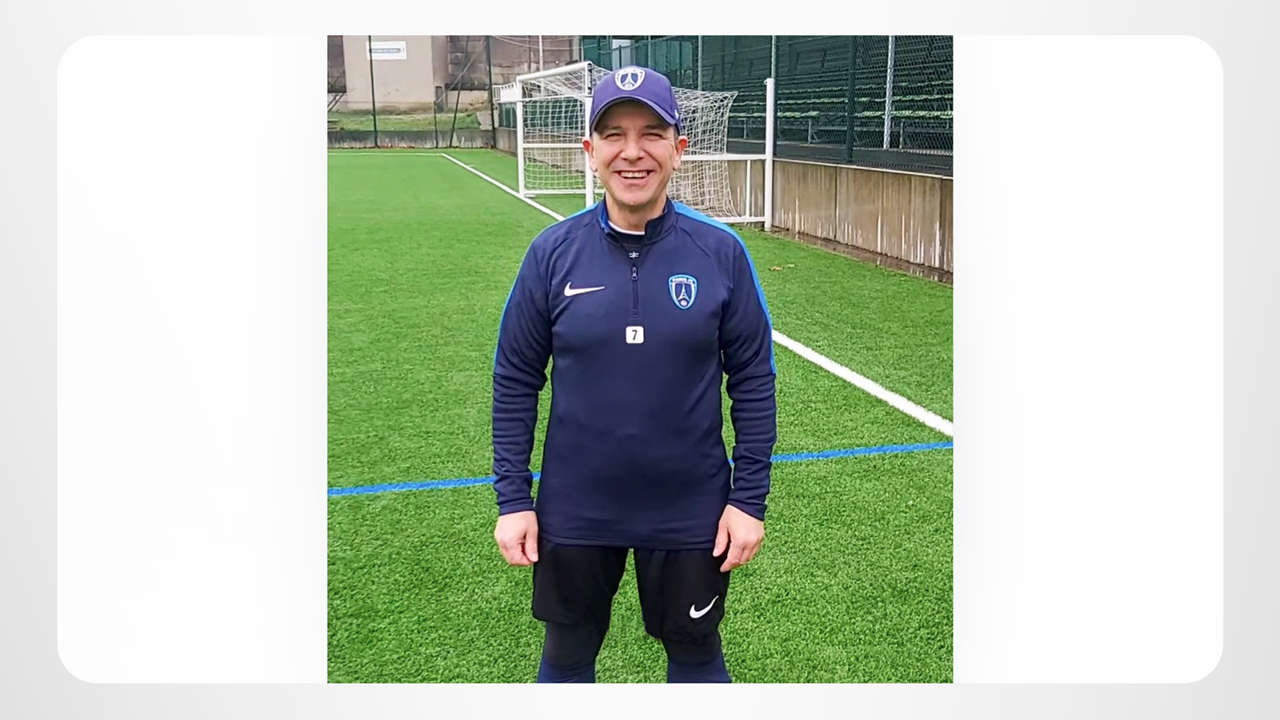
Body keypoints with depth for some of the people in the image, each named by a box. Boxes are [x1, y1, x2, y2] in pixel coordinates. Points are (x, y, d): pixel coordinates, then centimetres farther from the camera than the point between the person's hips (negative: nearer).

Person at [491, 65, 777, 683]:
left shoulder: (721, 252, -9)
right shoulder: (552, 252, -7)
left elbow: (753, 381, -3)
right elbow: (515, 382, -1)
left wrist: (749, 498, -4)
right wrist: (513, 498, -2)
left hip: (692, 512, 0)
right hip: (574, 511, 1)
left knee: (696, 653, 18)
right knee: (567, 655, 19)